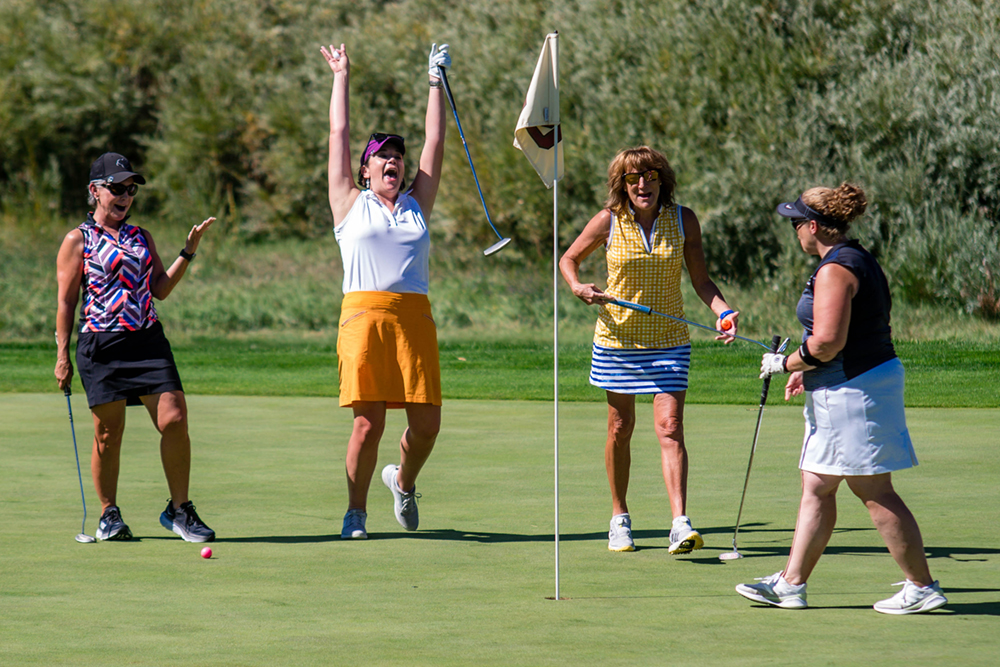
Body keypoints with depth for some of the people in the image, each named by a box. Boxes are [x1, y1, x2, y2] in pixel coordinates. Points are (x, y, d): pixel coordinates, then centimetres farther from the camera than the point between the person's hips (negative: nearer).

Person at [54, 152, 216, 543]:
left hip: (148, 341, 3)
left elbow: (160, 289, 12)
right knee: (108, 434, 0)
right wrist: (62, 355, -3)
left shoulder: (141, 238, 17)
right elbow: (66, 300, 2)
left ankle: (179, 510, 3)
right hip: (101, 345, -3)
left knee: (174, 420, -8)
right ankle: (109, 516, 14)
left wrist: (188, 252, 4)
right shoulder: (78, 240, 4)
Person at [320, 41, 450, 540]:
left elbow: (435, 142, 22)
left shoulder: (416, 205, 19)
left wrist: (436, 82, 24)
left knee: (427, 423, -2)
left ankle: (404, 481, 28)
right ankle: (356, 510, 5)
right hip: (364, 315, -3)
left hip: (415, 317, 3)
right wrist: (342, 78, 22)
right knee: (368, 421, -9)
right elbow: (338, 134, 16)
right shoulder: (351, 204, 12)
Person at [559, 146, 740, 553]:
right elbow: (569, 259, 9)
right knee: (620, 428, 8)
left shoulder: (683, 221, -2)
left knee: (670, 428, -11)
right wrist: (578, 288, -12)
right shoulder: (609, 221, -4)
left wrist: (723, 311, -14)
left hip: (668, 342, 0)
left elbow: (701, 280, 4)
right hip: (617, 336, 0)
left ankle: (681, 525, -19)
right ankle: (619, 518, 25)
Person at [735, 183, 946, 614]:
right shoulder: (859, 261, 15)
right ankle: (791, 583, 15)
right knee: (816, 489, 12)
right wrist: (810, 372, 22)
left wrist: (785, 363, -8)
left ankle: (922, 587, 0)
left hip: (855, 390, -11)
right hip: (846, 389, 11)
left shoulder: (834, 270, -18)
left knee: (875, 493, -5)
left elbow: (827, 341, -24)